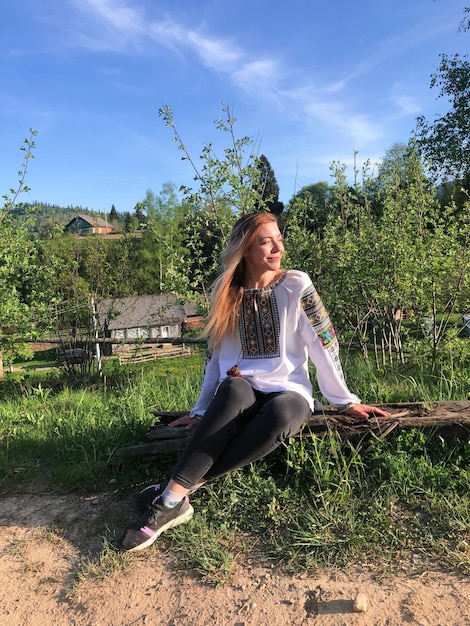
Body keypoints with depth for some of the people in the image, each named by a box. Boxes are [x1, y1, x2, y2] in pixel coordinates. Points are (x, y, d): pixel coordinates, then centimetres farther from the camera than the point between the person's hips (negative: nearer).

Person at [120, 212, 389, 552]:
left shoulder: (296, 285, -2)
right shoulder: (226, 294, 7)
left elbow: (324, 344, -2)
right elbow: (216, 358, 10)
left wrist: (345, 401, -1)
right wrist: (201, 411, 6)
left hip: (289, 394, -1)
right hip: (238, 398, 2)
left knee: (281, 413, -38)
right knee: (234, 388, -36)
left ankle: (176, 493, -29)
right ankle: (171, 499, -34)